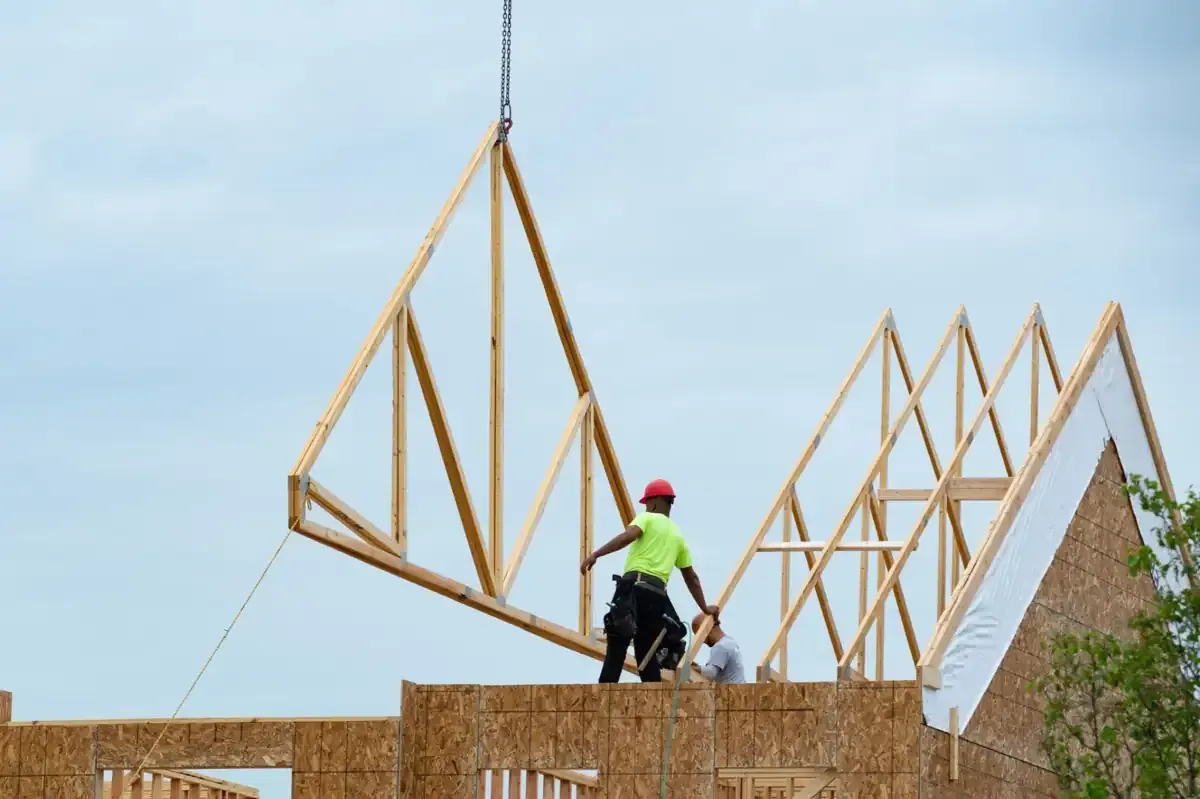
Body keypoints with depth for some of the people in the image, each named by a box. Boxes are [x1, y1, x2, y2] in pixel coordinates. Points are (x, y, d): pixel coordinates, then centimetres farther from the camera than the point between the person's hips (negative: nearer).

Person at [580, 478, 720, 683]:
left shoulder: (647, 519, 9)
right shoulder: (677, 535, 26)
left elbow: (628, 536, -14)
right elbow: (691, 577, 31)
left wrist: (595, 555, -21)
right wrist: (704, 607, 42)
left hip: (635, 587, -5)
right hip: (658, 594, 5)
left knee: (616, 648, -10)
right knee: (646, 652, 11)